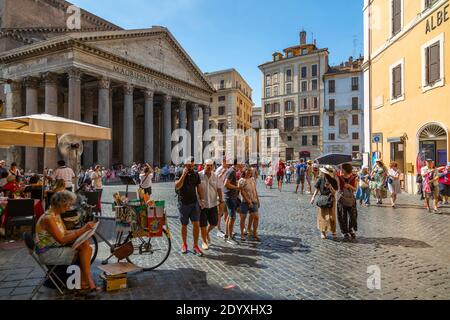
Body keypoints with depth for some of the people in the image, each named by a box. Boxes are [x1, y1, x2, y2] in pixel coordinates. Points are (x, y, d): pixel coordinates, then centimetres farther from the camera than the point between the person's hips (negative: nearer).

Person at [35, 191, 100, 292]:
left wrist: (82, 230, -4)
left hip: (55, 248, 8)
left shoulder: (56, 215, 7)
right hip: (48, 253, -8)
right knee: (84, 251, -15)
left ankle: (84, 281, -6)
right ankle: (88, 283, -2)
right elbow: (62, 240, -25)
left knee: (85, 245, -9)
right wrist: (82, 230, -26)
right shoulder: (48, 218, -22)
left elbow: (65, 233, 10)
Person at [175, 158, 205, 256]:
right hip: (183, 203, -2)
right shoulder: (179, 174, -4)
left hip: (194, 203, 2)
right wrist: (184, 174, -21)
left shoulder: (195, 174, 6)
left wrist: (202, 199, 0)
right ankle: (184, 244, 28)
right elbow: (177, 186, -19)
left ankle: (196, 246, 7)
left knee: (196, 224, -4)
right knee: (184, 225, 10)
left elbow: (199, 187, 10)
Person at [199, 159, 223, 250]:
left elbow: (219, 189, 8)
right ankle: (204, 242, 23)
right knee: (203, 224, 5)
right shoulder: (199, 175, -7)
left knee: (214, 222, 10)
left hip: (213, 203, 4)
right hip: (202, 204, -3)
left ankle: (207, 232, 41)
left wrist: (221, 200, 0)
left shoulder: (215, 177, 5)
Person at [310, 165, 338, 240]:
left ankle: (333, 232, 10)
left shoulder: (333, 181, -6)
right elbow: (317, 189, 3)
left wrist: (330, 187, -23)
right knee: (322, 216, 5)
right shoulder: (321, 179, -4)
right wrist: (313, 197, -3)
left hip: (331, 201, -1)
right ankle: (323, 232, 16)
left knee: (331, 217, 0)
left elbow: (334, 192, -6)